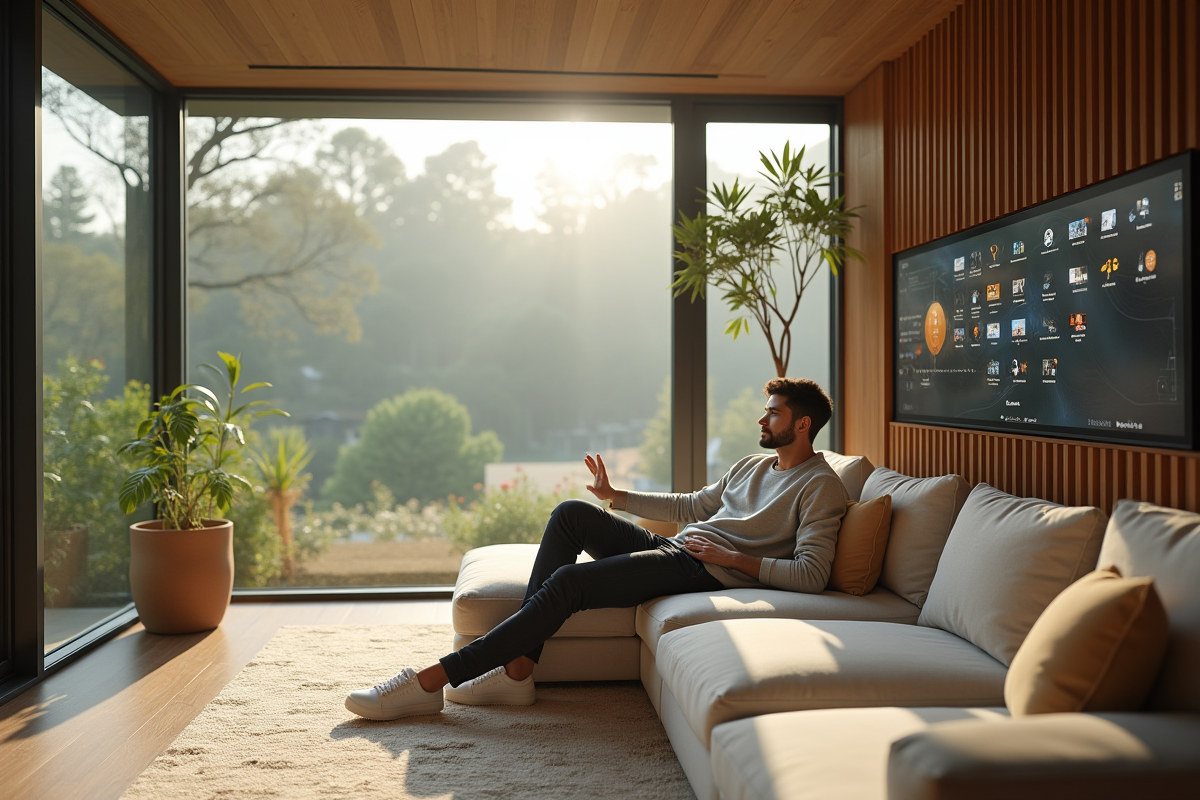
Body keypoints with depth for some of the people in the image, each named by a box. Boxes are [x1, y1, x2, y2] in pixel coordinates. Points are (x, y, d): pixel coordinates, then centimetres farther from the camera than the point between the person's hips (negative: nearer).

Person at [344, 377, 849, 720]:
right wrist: (615, 496, 23)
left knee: (568, 582, -23)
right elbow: (691, 506, 28)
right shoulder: (755, 466, 24)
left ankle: (431, 683, -20)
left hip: (708, 571, -9)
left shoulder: (821, 486, -3)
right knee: (572, 512, -9)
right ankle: (517, 669, -14)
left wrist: (734, 558, -18)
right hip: (675, 549, 9)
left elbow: (811, 575, -14)